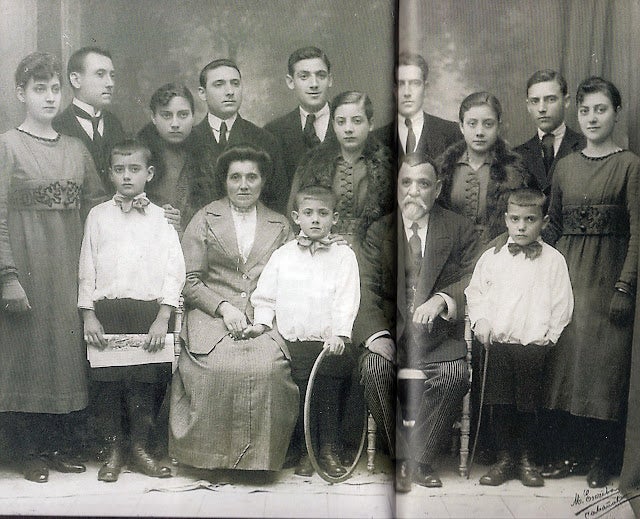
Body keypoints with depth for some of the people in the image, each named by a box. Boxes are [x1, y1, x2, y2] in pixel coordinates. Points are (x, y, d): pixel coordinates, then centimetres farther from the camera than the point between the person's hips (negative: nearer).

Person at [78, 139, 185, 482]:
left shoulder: (161, 218, 6)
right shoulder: (98, 215, 9)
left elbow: (174, 271, 0)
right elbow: (86, 269, 8)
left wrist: (162, 319, -9)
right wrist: (88, 315, -1)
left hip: (149, 310, -1)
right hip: (105, 310, 1)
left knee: (143, 383, 4)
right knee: (108, 384, 4)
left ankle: (140, 448, 19)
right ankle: (114, 450, 19)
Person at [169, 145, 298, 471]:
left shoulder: (280, 226, 18)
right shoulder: (205, 219, 12)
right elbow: (188, 281, 5)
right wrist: (223, 307, -10)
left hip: (264, 320, 1)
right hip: (210, 315, -1)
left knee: (268, 368, -29)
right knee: (217, 368, -30)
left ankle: (259, 463, -15)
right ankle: (208, 463, -15)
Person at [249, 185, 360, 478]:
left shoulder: (343, 256, 3)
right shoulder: (282, 256, 9)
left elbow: (347, 300, -6)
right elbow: (266, 297, 13)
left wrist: (339, 334, -18)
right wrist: (261, 322, -2)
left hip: (330, 343, -1)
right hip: (292, 342, 1)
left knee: (329, 395, 2)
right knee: (298, 396, 3)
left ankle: (328, 451, 20)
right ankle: (305, 451, 21)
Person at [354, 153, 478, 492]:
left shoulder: (461, 230, 7)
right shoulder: (378, 231, 9)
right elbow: (367, 289, -1)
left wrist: (442, 299, -24)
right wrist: (377, 334, -19)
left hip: (440, 332, -1)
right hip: (391, 329, 1)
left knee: (457, 373, -29)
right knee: (374, 367, -28)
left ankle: (420, 458, -10)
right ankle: (403, 457, -11)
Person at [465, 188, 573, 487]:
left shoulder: (553, 260, -1)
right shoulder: (492, 257, 5)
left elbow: (562, 304, 1)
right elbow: (475, 291, 14)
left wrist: (549, 335, -4)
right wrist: (480, 320, 1)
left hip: (534, 347, -1)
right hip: (497, 344, 2)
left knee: (528, 406, 7)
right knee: (501, 406, 6)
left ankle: (526, 460, 24)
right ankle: (505, 459, 20)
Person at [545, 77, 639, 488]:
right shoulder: (566, 166, 10)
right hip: (567, 274, 5)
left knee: (605, 363, 0)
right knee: (566, 358, 8)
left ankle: (603, 459, 12)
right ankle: (571, 448, 22)